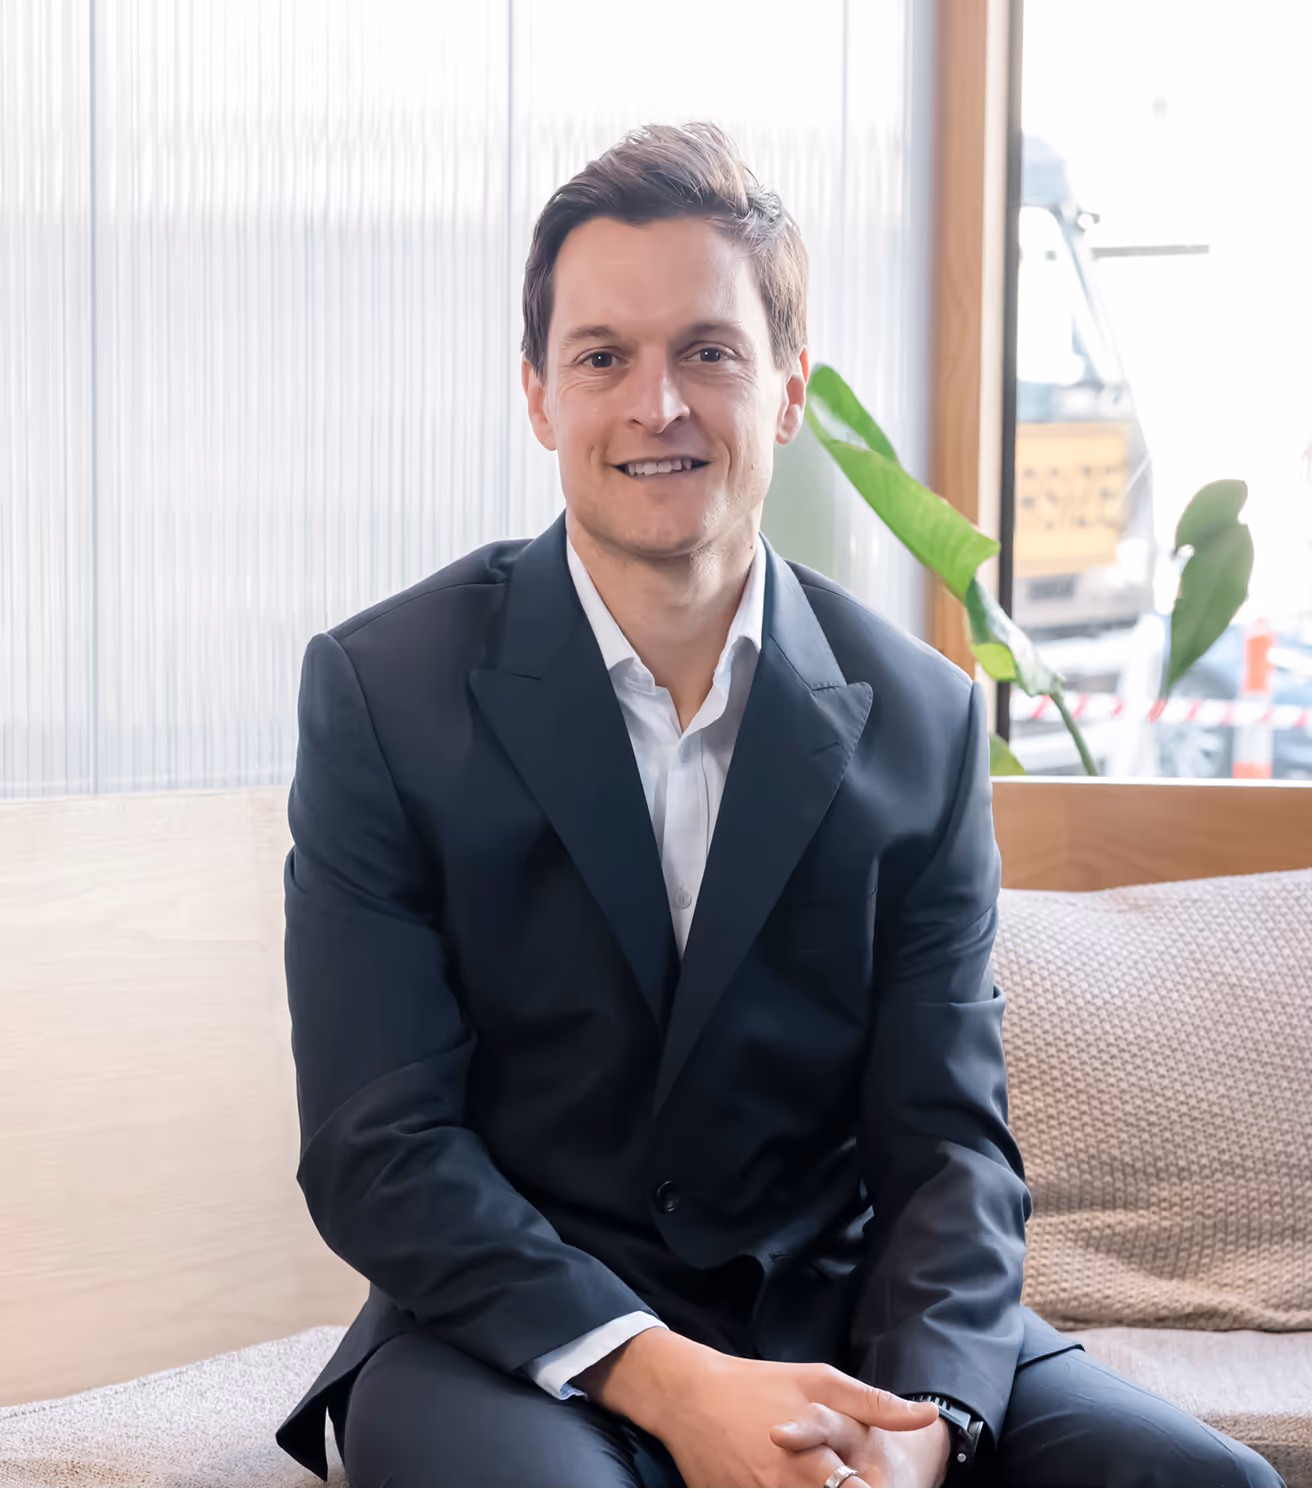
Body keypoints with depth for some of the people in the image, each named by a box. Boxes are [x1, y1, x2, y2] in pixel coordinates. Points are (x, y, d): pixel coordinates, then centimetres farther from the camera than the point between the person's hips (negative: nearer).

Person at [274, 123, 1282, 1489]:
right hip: (520, 1331, -2)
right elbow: (376, 1150, -9)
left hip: (841, 1314, 3)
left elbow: (948, 1138, 0)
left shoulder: (922, 721, 4)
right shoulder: (379, 691, -4)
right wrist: (667, 1380, -22)